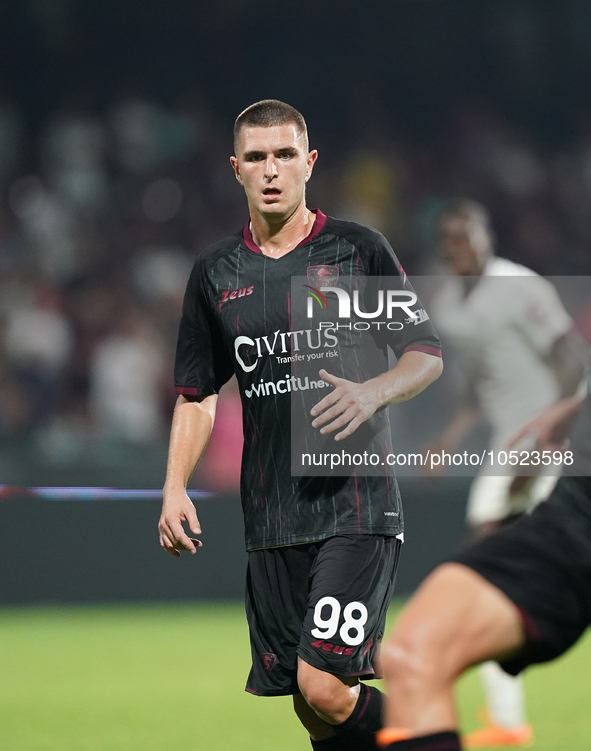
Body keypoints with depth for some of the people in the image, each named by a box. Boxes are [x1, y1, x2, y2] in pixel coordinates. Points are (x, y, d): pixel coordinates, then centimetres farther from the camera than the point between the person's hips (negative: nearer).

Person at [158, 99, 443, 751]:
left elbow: (428, 354, 3)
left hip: (357, 507, -4)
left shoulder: (358, 250, 1)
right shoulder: (216, 272, 11)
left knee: (324, 687, -17)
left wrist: (373, 393, -17)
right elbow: (197, 393, 18)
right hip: (271, 519, 4)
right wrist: (175, 487, 5)